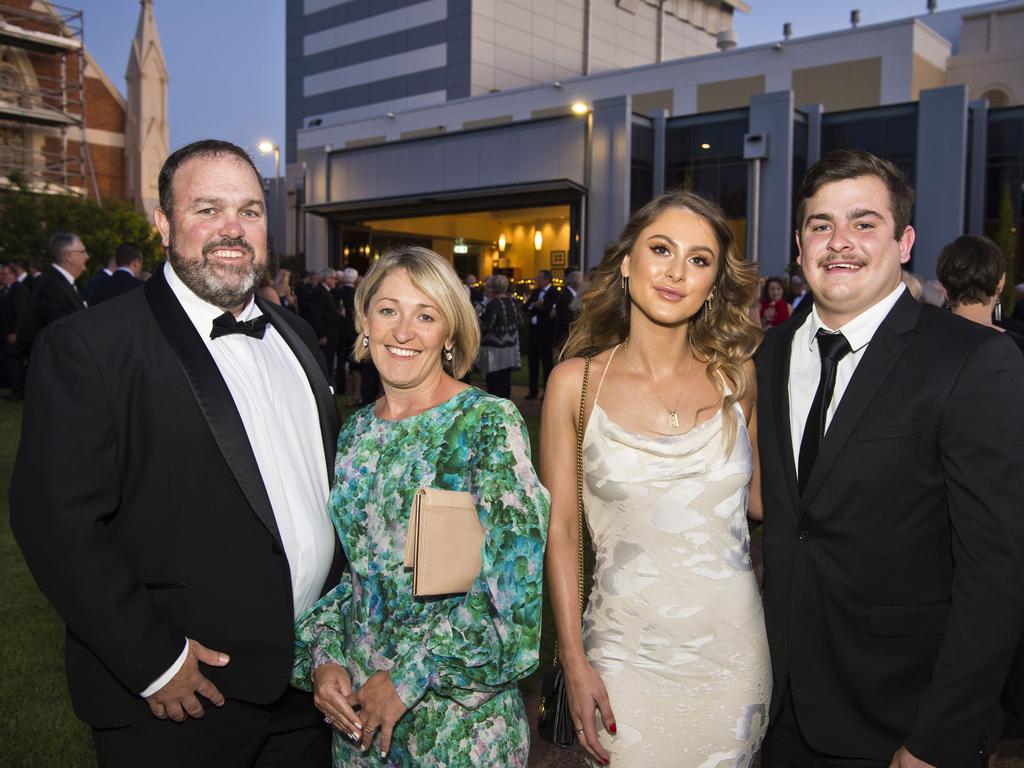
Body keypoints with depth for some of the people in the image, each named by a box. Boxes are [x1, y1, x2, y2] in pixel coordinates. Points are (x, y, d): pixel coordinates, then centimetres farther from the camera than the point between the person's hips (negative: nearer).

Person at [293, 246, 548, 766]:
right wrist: (323, 657, -4)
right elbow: (342, 563, 10)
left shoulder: (490, 423, -14)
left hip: (459, 701, -5)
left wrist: (408, 676, -16)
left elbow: (514, 574, -18)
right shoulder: (356, 431, 2)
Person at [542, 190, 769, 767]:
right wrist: (575, 664, -6)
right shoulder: (577, 382, -7)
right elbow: (560, 530, -5)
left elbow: (757, 501, 5)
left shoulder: (736, 375, -2)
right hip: (626, 655, -2)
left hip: (733, 652, 2)